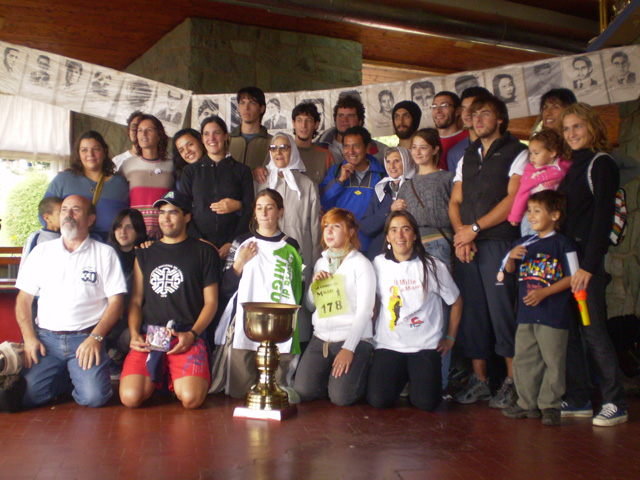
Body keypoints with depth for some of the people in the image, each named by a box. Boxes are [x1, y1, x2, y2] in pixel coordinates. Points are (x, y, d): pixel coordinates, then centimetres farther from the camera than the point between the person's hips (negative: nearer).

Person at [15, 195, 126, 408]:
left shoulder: (105, 253, 6)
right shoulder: (42, 251, 14)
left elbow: (116, 301, 1)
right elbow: (24, 298, 13)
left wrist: (95, 338, -11)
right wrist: (29, 338, -1)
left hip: (86, 337, -2)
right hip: (45, 337, 2)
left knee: (94, 397, -21)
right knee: (24, 396, -17)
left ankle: (77, 377, 11)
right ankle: (64, 379, 11)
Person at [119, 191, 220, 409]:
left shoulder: (204, 252, 11)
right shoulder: (145, 253, 21)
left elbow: (211, 302, 6)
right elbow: (136, 300, 17)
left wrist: (192, 334, -10)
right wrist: (134, 334, -1)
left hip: (188, 336, -2)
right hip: (148, 335, 2)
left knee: (191, 398, -26)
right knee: (130, 397, -22)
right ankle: (155, 379, 11)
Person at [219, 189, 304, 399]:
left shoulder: (290, 247, 12)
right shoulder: (242, 243, 12)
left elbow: (298, 290, 14)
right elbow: (226, 288, 9)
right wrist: (239, 262, -4)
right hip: (245, 326, 0)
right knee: (240, 392, -8)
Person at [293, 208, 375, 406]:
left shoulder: (361, 264, -5)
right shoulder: (320, 263, 13)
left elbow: (364, 311, -10)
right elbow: (310, 306, 17)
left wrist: (348, 348, -18)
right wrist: (314, 285, -3)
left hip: (354, 339, -5)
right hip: (321, 338, 5)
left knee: (341, 397, -18)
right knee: (302, 391, -10)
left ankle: (358, 374, 13)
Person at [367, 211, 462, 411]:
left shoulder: (433, 267, -4)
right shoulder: (378, 264, 2)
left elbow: (456, 302, 9)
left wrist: (450, 338, 10)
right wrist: (370, 335, 7)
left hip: (424, 346, -1)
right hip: (388, 344, 1)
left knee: (427, 402, -18)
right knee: (378, 400, -16)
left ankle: (415, 377, 17)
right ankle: (402, 377, 18)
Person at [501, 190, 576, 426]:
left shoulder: (563, 244, -6)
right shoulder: (524, 243, 12)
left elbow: (570, 278, -9)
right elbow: (509, 270, 18)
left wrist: (544, 292, -17)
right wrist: (511, 256, -4)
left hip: (553, 316, -6)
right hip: (526, 313, 6)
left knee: (553, 361, 2)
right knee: (523, 360, 10)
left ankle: (550, 405, 13)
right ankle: (527, 403, 22)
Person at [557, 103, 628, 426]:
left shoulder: (601, 164, -6)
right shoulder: (573, 167, 17)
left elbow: (603, 217, -13)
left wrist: (588, 265, -19)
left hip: (587, 258, -8)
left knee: (593, 330, -5)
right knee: (567, 329, 7)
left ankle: (615, 403, 6)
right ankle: (578, 400, 16)